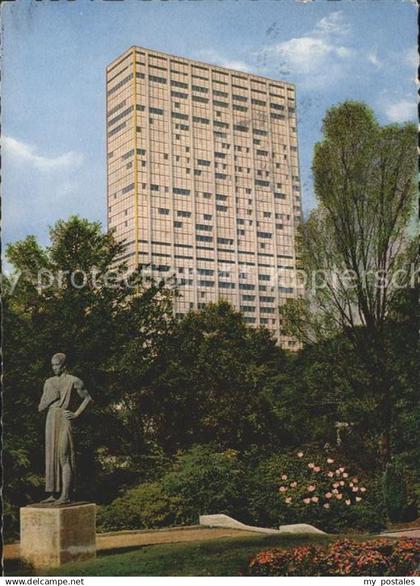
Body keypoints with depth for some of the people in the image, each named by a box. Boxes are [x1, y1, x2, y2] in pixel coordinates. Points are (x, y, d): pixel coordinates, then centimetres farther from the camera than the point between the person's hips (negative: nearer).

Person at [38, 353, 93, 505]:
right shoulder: (49, 382, 15)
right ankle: (53, 494, 10)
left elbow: (87, 398, 4)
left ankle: (65, 495, -13)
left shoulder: (73, 381, -2)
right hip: (51, 420, 7)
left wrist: (77, 414, -5)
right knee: (51, 456, 6)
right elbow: (41, 407, 15)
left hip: (64, 420, -7)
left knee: (64, 457, -11)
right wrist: (50, 398, -3)